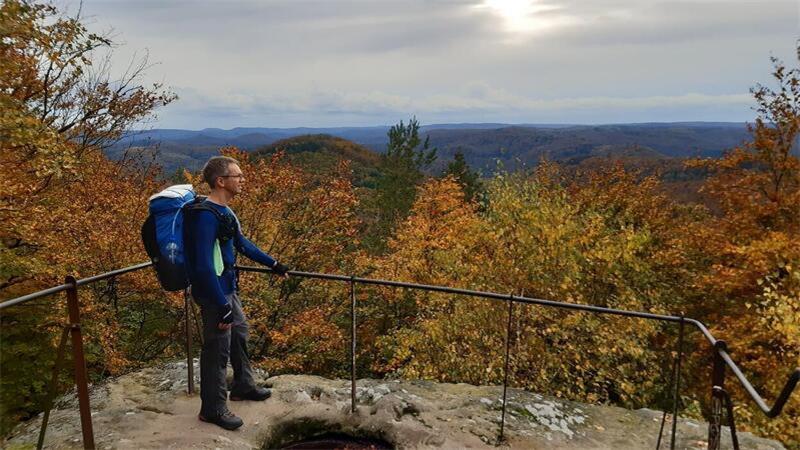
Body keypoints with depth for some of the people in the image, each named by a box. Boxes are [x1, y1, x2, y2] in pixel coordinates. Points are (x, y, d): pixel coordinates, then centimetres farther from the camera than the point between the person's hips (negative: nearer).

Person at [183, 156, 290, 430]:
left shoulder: (224, 211, 7)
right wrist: (222, 307, -26)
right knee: (217, 349, 2)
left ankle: (243, 386, 41)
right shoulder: (205, 215, -24)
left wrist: (273, 265, 26)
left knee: (239, 335, 22)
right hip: (214, 294, -10)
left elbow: (242, 244, 20)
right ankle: (213, 409, 20)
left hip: (228, 289, 10)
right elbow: (203, 266, -27)